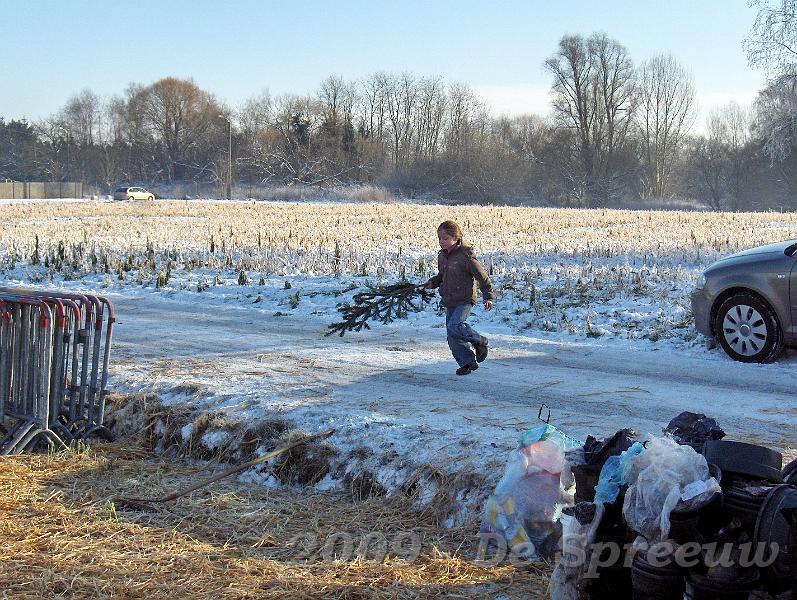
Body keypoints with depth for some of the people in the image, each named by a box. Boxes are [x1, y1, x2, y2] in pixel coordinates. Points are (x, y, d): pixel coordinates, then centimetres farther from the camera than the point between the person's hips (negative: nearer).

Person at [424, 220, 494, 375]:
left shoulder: (465, 256, -14)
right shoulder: (442, 256, 9)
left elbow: (483, 276, -9)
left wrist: (488, 296, -9)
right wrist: (433, 283, 6)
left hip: (465, 300, -8)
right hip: (449, 302, 8)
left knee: (454, 326, -28)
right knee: (453, 338, 6)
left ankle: (479, 341, -4)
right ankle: (467, 362, 19)